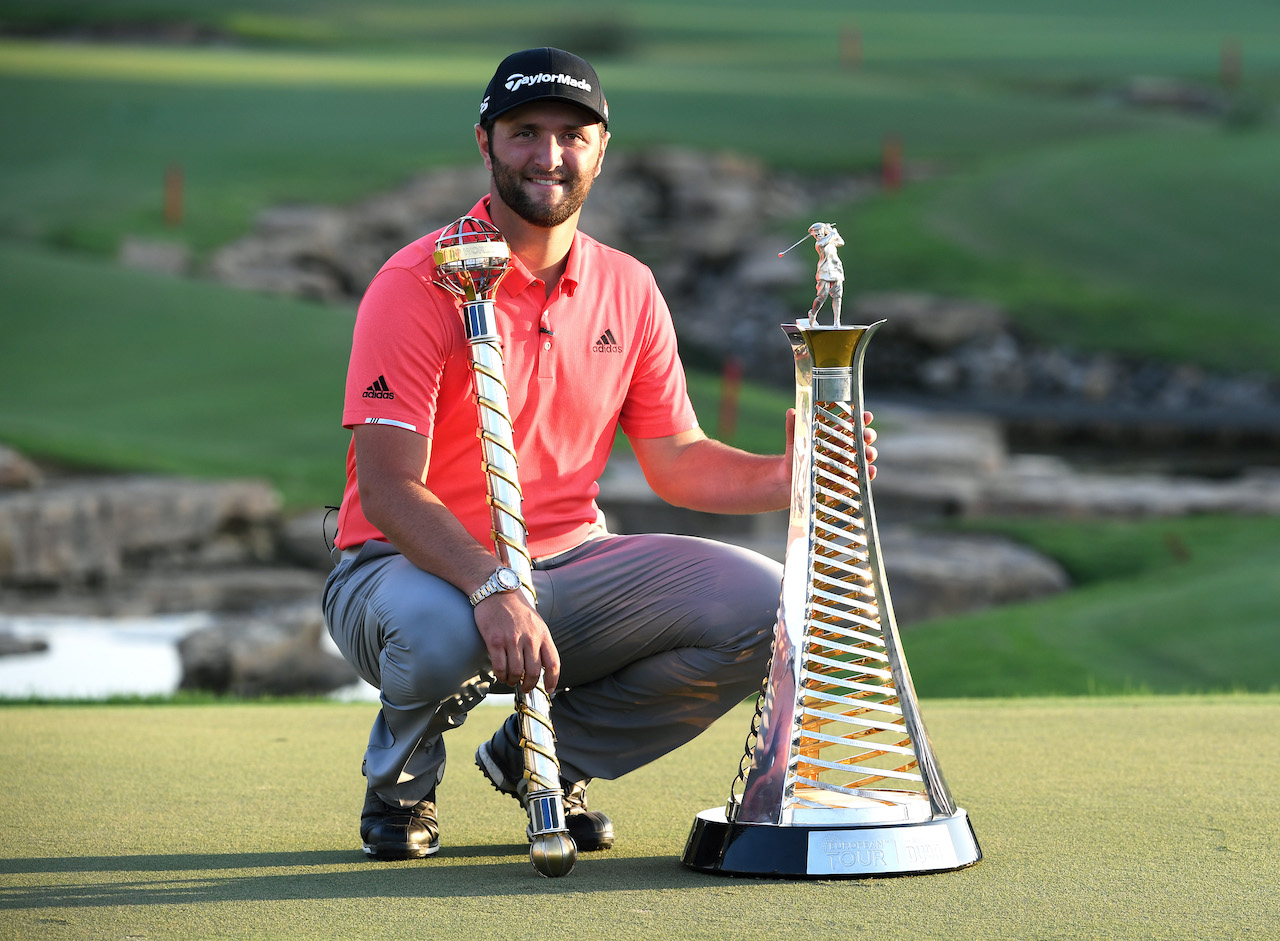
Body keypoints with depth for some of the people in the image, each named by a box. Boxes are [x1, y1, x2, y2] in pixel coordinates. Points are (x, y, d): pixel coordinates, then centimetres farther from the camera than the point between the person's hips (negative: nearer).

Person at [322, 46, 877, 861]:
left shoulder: (628, 290, 5)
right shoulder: (421, 283, -14)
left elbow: (677, 461, 7)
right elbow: (388, 489, -22)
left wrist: (789, 478, -14)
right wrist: (493, 589, -39)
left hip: (569, 565, 6)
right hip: (418, 568, -5)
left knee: (758, 605, -14)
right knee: (441, 633, -41)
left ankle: (546, 756, 6)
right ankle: (401, 782, -2)